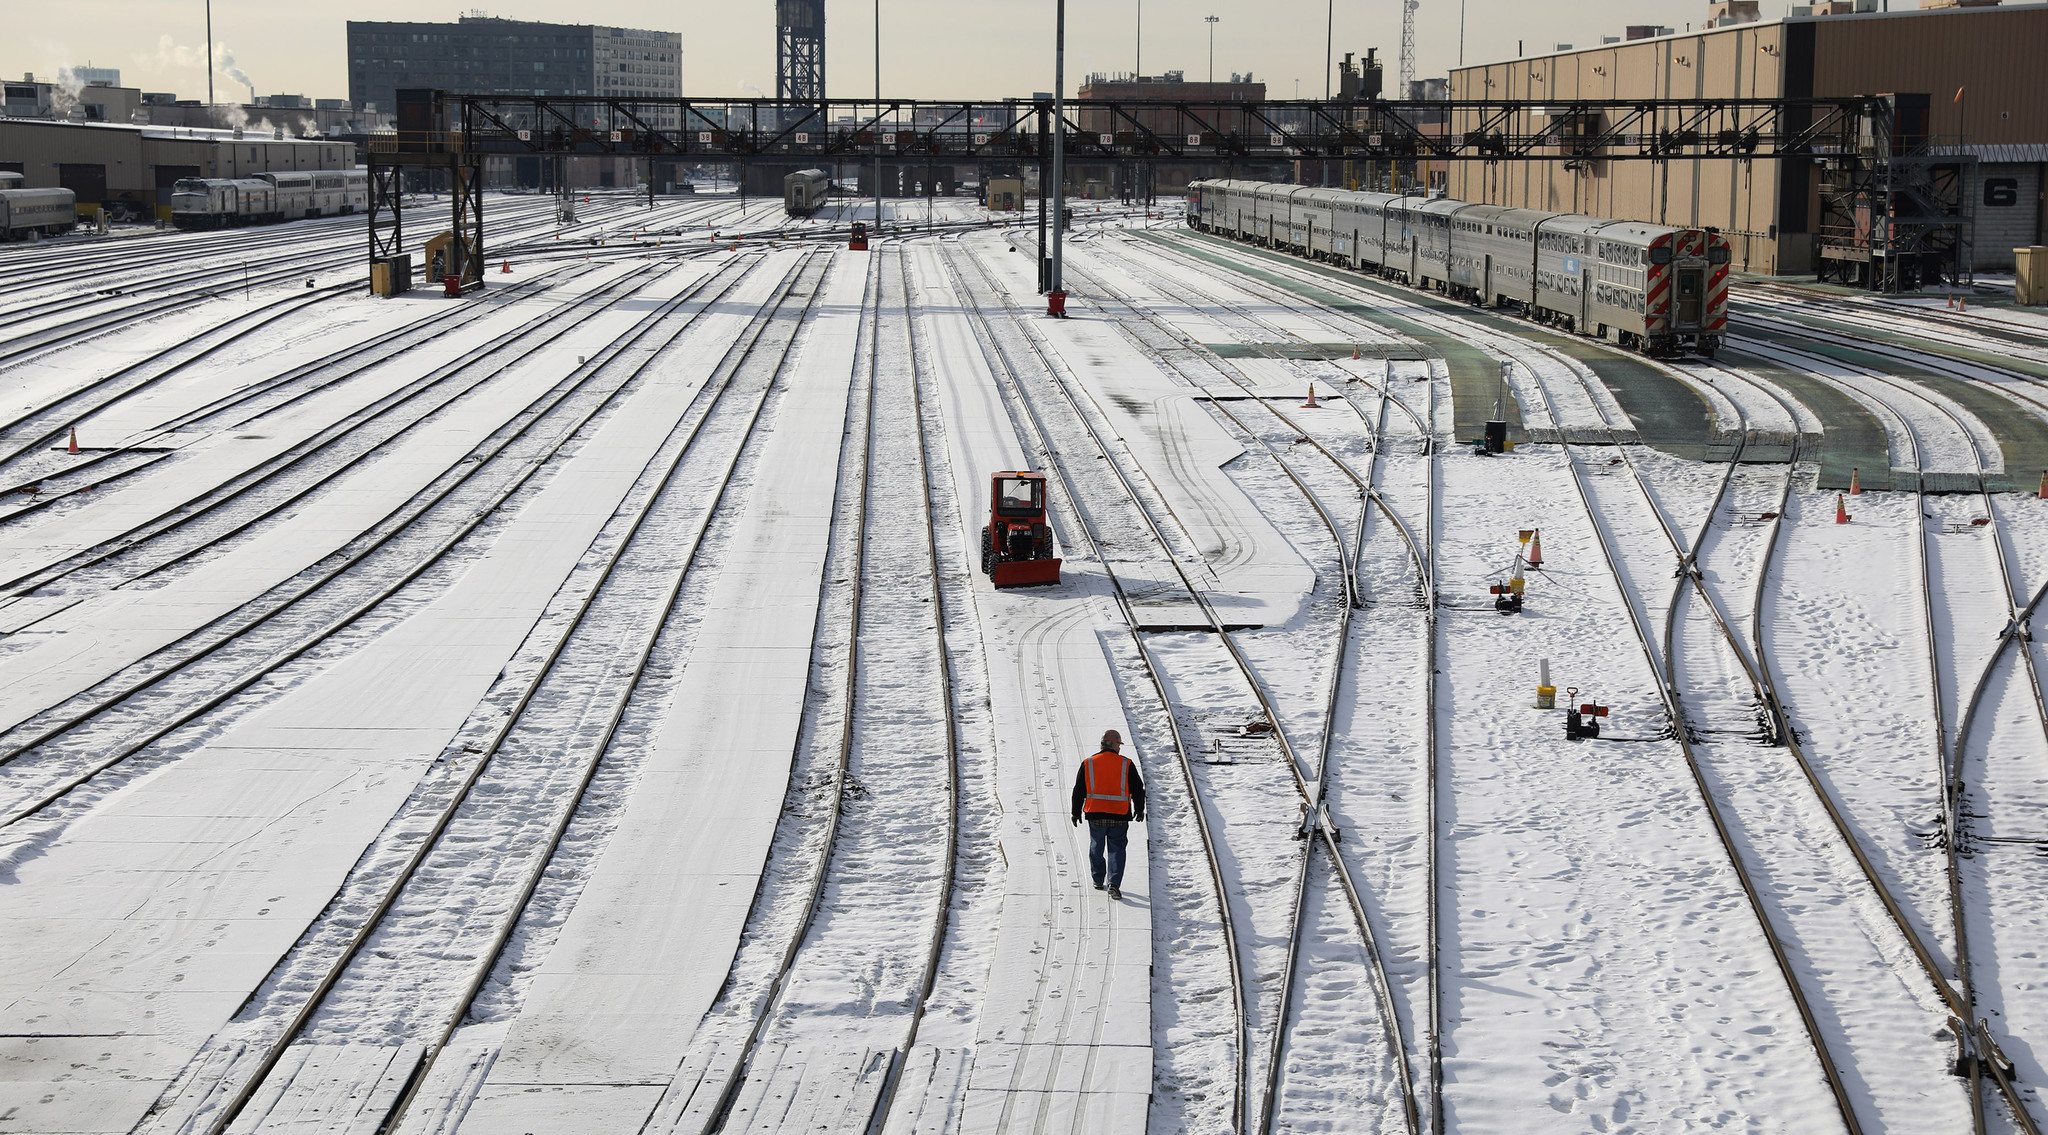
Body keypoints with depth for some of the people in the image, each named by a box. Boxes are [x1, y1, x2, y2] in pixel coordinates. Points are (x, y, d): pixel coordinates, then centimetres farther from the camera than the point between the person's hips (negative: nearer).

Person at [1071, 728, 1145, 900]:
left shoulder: (1088, 764, 1)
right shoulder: (1126, 765, -2)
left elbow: (1079, 791, 7)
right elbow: (1137, 789, 4)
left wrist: (1076, 813, 17)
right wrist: (1139, 810, 18)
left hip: (1095, 815, 1)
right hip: (1119, 815, -1)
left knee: (1096, 847, 19)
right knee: (1116, 849, 4)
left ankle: (1098, 880, 29)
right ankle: (1114, 884, -10)